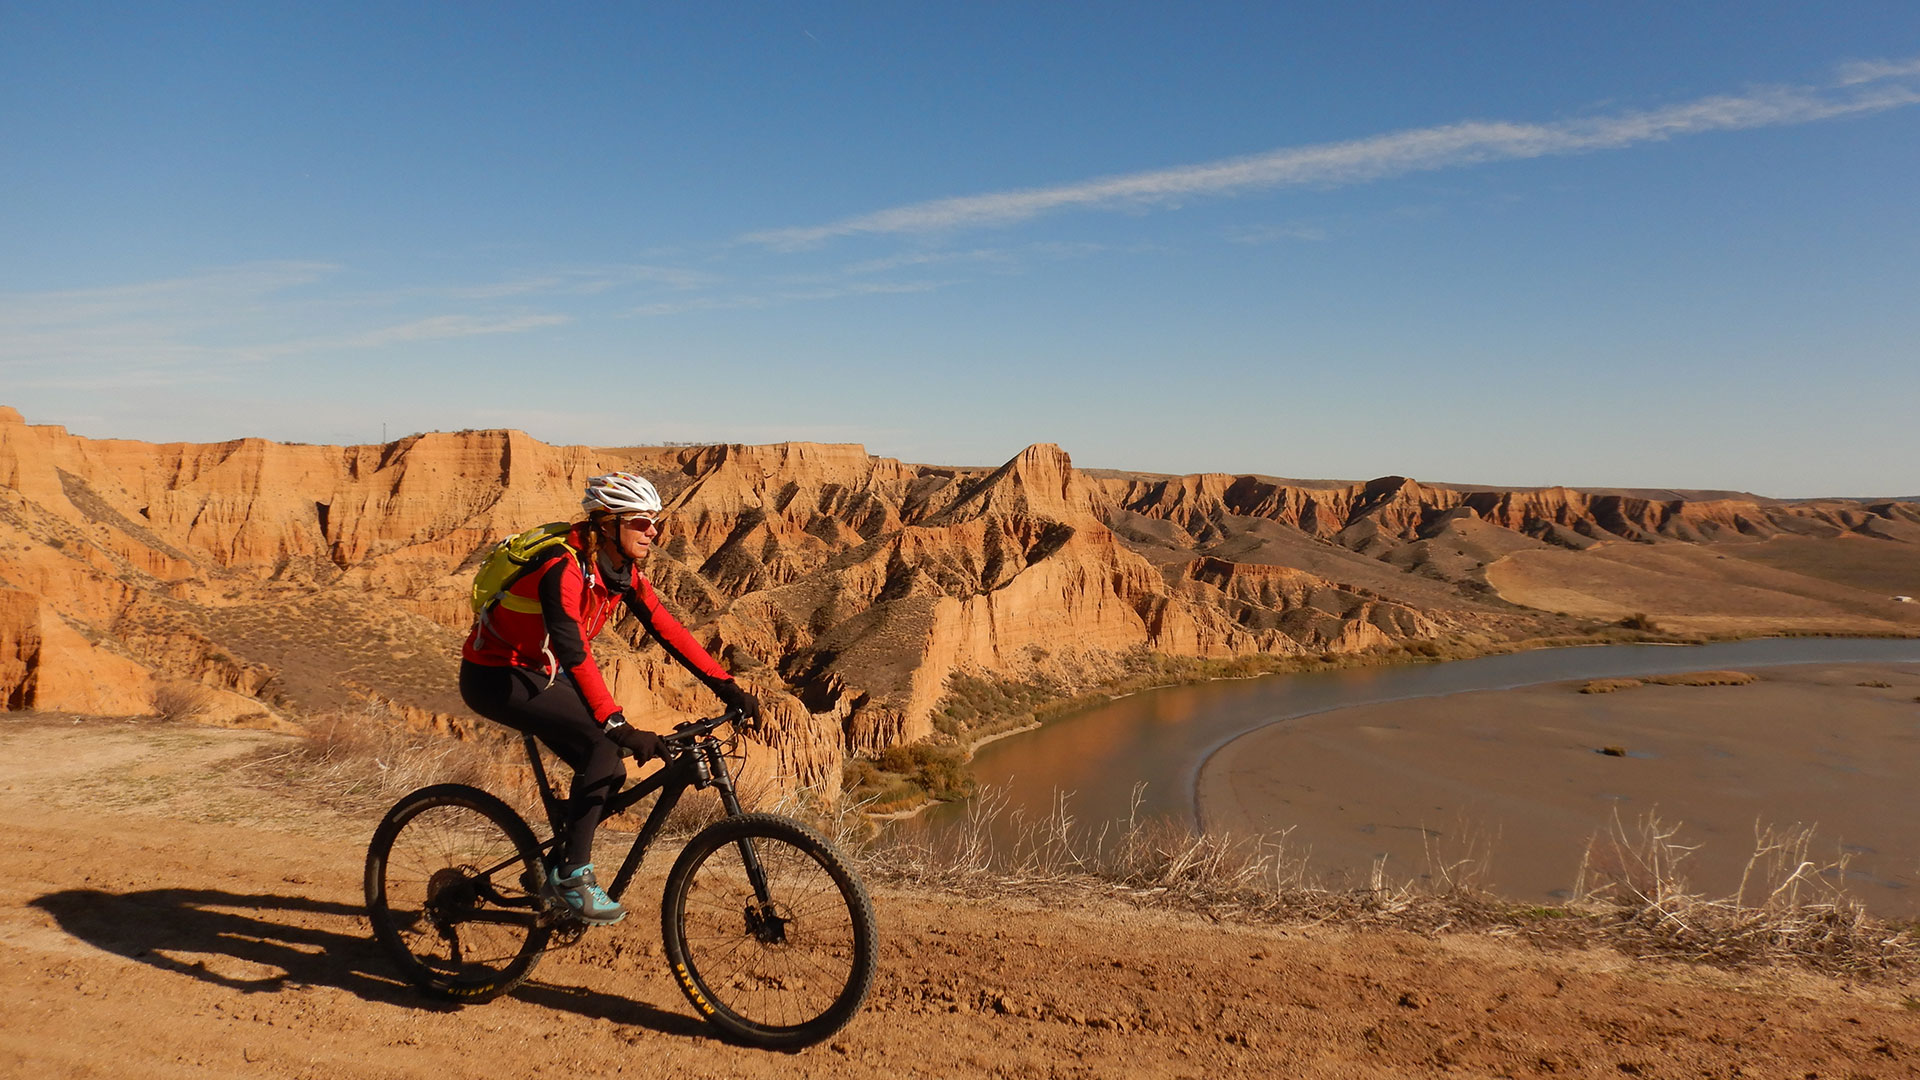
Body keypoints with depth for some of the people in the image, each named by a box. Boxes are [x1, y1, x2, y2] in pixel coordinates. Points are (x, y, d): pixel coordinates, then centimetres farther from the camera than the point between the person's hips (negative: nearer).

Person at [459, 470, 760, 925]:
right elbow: (574, 652, -38)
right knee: (603, 741, -25)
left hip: (541, 673, 8)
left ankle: (553, 872, 16)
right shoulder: (565, 567, -29)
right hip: (495, 678, -8)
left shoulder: (622, 571, -3)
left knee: (609, 770, -2)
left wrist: (727, 687, -12)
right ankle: (573, 874, -15)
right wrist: (621, 728, -44)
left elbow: (668, 630, -5)